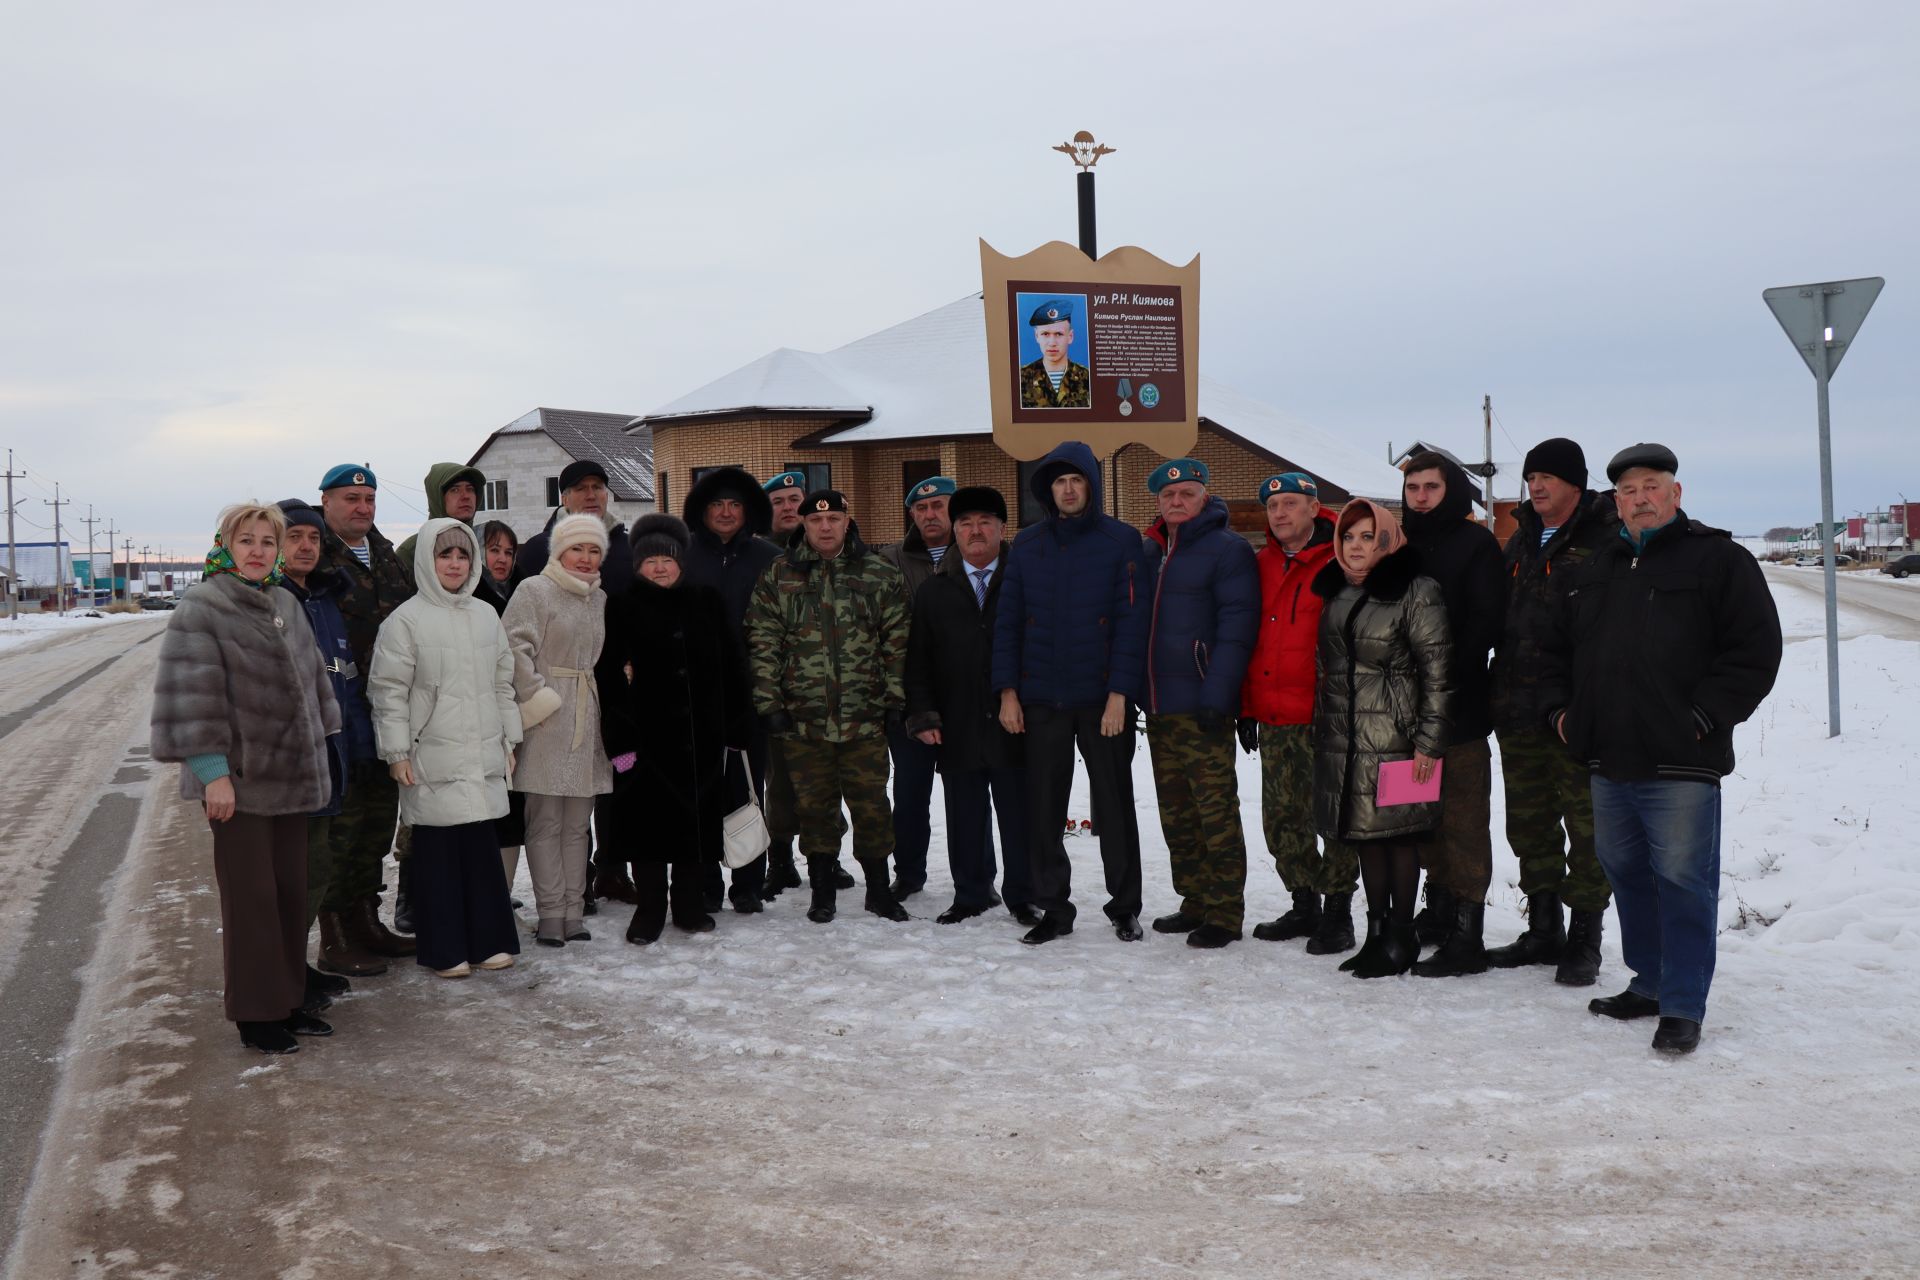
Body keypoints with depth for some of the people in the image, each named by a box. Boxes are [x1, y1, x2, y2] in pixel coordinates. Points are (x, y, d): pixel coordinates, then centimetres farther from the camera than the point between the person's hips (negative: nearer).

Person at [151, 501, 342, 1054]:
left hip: (291, 777, 7)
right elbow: (190, 694, -16)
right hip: (238, 781, -6)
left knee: (291, 891, 11)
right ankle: (254, 1014, 9)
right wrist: (213, 772, -20)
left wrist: (320, 748, 16)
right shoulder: (202, 608, -10)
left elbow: (311, 678, 19)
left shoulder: (286, 605, 11)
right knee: (250, 897, -1)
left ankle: (287, 1001, 22)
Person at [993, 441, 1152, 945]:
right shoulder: (1027, 545, 8)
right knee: (1043, 808, 6)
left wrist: (1119, 693, -13)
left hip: (1104, 699, -3)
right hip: (1041, 700, 3)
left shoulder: (1122, 541, -2)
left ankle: (1125, 907, 17)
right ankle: (1053, 907, 17)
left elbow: (1133, 620, -7)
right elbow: (1008, 620, 7)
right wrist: (1007, 690, -1)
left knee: (1114, 806, 5)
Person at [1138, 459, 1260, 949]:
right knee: (1176, 813, 13)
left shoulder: (1227, 549, -7)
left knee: (1215, 810, -4)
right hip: (1158, 706, 8)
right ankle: (1195, 903, 23)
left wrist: (1216, 697, -21)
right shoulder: (1150, 550, 16)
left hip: (1202, 706, -8)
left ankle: (1225, 913, 3)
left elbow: (1236, 627, -14)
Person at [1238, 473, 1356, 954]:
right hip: (1272, 719, 7)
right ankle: (1304, 905, 25)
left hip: (1324, 717, -6)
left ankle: (1337, 911, 12)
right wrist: (1247, 707, 13)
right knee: (1282, 820, 12)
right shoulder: (1260, 565, 13)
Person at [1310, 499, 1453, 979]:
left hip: (1393, 739, -7)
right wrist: (1320, 725, 19)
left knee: (1398, 835, -1)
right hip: (1343, 740, 7)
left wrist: (1429, 741, -13)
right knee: (1364, 836, 11)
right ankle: (1376, 933, 20)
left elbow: (1438, 671, -11)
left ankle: (1400, 938, 9)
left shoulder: (1415, 592, -9)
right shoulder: (1335, 591, 13)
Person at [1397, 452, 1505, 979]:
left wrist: (1449, 685, -17)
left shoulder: (1475, 543, -2)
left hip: (1459, 705, -6)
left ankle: (1466, 939, -4)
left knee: (1463, 819, -5)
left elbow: (1484, 623, -11)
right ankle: (1439, 914, 24)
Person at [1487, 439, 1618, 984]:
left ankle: (1584, 939, 9)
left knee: (1586, 821, 0)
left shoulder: (1607, 540, -6)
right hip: (1519, 710, 7)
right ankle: (1543, 929, 24)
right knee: (1529, 821, 13)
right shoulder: (1522, 540, 16)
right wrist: (1499, 693, 15)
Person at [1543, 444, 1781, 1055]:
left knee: (1683, 882, -4)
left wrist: (1704, 717, -14)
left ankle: (1683, 1008, 4)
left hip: (1680, 764, -7)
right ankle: (1650, 984, 29)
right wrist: (1561, 708, 11)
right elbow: (1559, 649, 26)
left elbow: (1755, 650, -8)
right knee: (1626, 875, 15)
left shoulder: (1718, 559, -1)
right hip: (1608, 763, 7)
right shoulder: (1597, 570, 17)